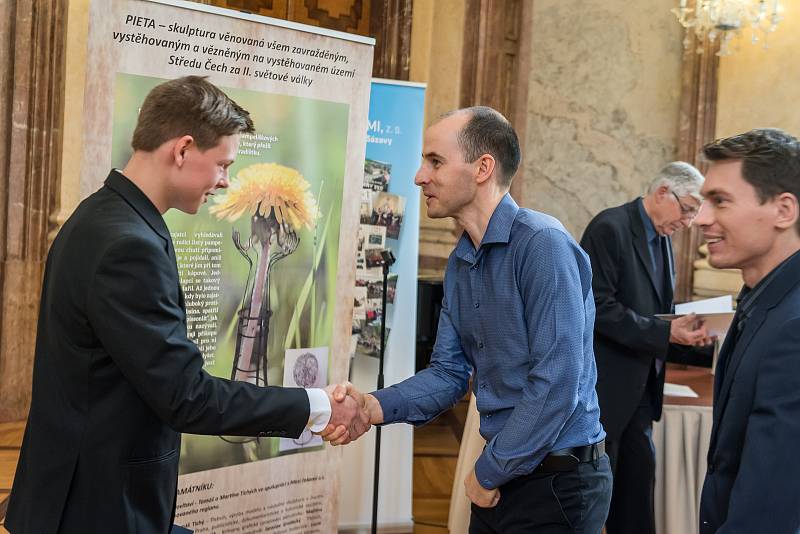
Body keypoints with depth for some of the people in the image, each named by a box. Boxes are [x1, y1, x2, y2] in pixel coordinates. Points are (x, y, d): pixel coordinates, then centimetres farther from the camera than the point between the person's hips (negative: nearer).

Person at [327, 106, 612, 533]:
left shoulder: (543, 244, -20)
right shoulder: (459, 264, 7)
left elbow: (556, 384, -25)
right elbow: (449, 372, 7)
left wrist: (489, 472, -14)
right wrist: (376, 406, -10)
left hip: (558, 481, -8)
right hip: (502, 475, 8)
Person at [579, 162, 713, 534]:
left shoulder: (663, 240, 12)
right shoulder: (610, 227, -14)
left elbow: (656, 313, 14)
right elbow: (598, 307, -22)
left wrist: (694, 338, -2)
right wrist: (665, 333, -24)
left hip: (639, 388, 8)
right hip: (604, 385, -8)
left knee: (638, 482, 12)